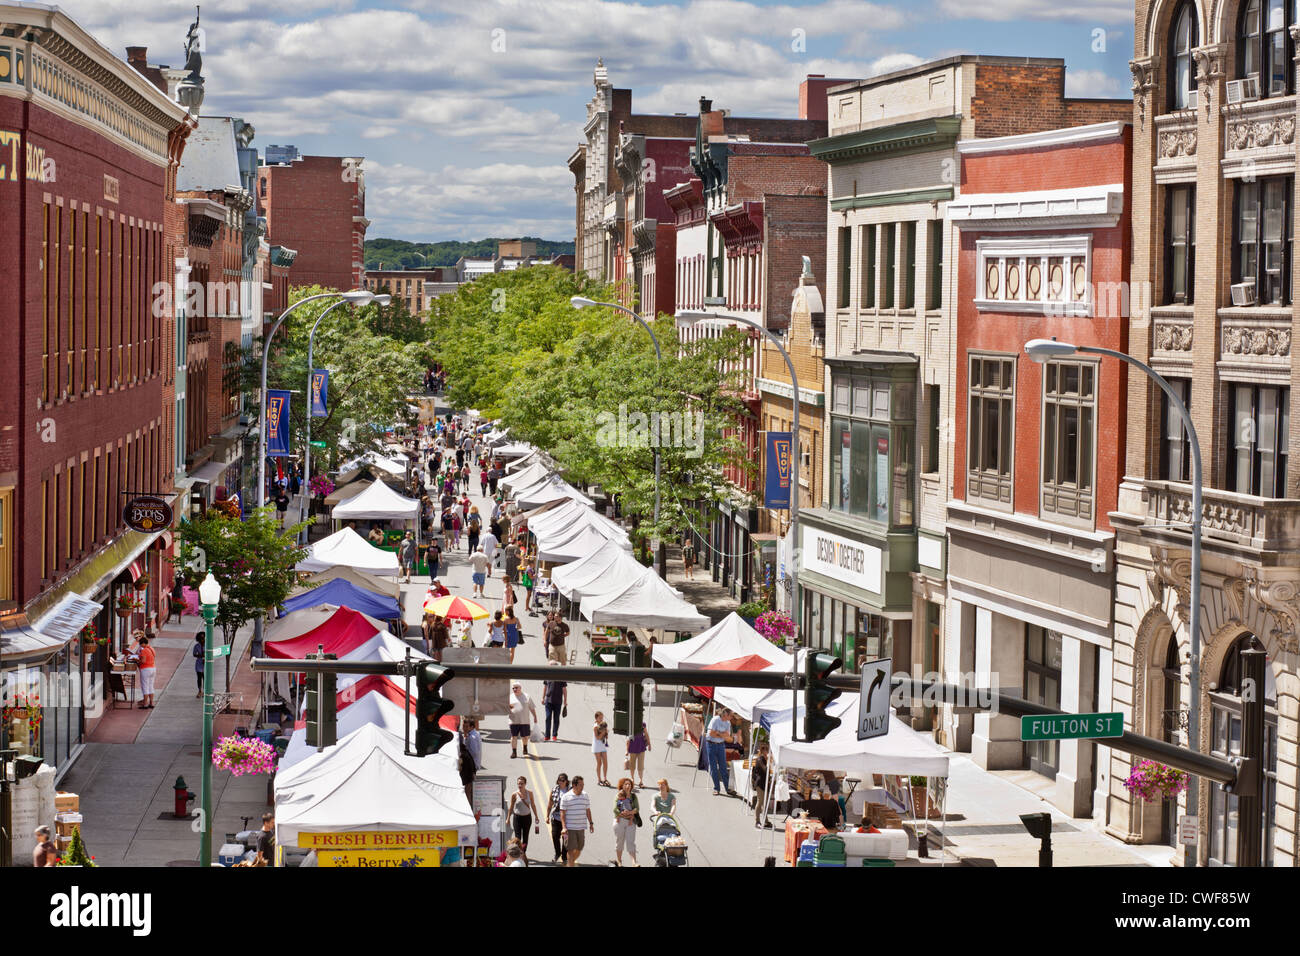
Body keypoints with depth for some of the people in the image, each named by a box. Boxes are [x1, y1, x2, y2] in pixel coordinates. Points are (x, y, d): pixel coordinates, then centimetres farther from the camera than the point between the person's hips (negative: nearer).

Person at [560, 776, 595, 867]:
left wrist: (591, 823, 14)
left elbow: (588, 811, 19)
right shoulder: (566, 797, -5)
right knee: (571, 850, -5)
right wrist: (564, 827, -13)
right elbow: (562, 813, -5)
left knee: (579, 849, 9)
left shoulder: (585, 796, 10)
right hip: (570, 828, -5)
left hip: (581, 828, 5)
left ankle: (570, 863, 31)